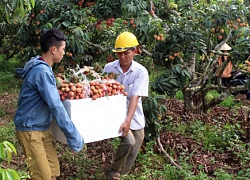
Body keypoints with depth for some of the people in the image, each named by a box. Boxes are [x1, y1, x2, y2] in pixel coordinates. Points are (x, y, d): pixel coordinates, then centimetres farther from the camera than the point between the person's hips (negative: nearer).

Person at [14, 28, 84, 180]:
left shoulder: (42, 67, 9)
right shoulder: (43, 72, -23)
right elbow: (56, 107, -26)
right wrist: (74, 136, -23)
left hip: (44, 127, 9)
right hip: (31, 130, -9)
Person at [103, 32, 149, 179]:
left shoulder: (141, 71, -11)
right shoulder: (109, 68, -6)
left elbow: (135, 97, -19)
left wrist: (128, 120, -30)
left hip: (135, 118, 1)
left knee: (132, 155, 6)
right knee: (129, 142, -25)